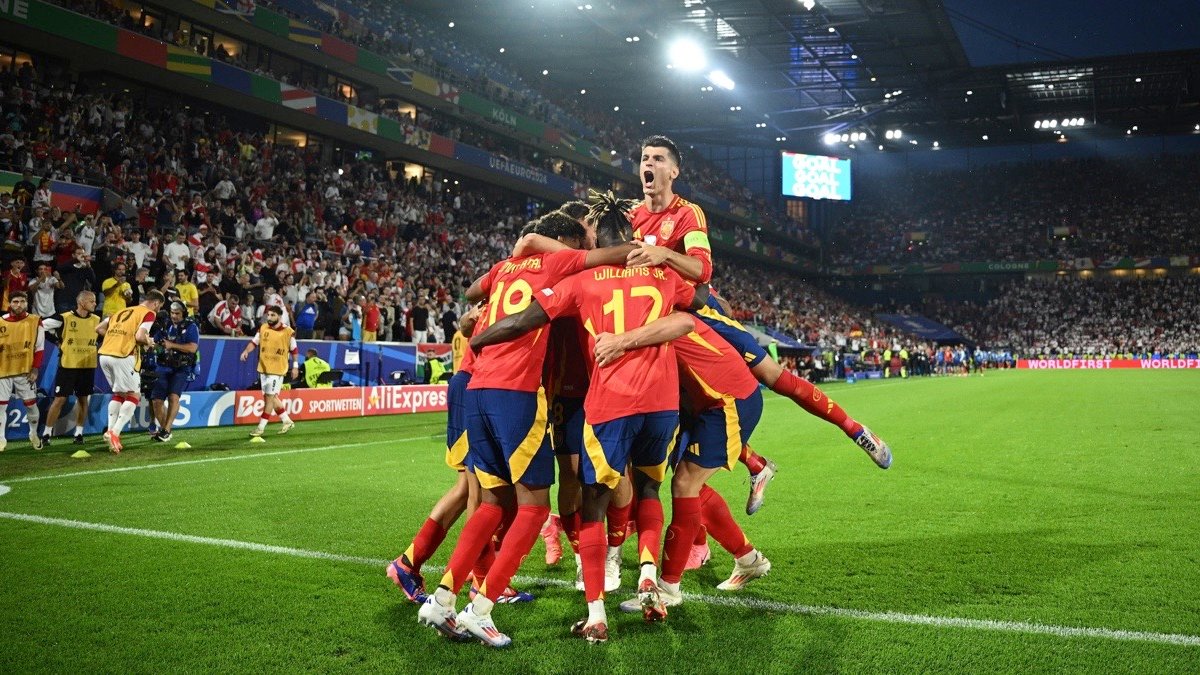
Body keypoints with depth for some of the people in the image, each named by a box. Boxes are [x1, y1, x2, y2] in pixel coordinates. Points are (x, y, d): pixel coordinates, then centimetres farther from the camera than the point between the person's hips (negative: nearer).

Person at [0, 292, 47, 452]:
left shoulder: (35, 322, -2)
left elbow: (39, 348, -1)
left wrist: (35, 369, -6)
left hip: (25, 371, -1)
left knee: (31, 403, 6)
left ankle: (34, 434, 27)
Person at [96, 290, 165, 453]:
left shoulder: (122, 311, 24)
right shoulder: (149, 313, 2)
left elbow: (98, 328, 22)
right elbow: (139, 336, -13)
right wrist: (148, 342, 7)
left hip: (104, 355, 7)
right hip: (122, 357, -7)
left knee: (118, 394, 23)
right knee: (134, 396, 5)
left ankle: (110, 431, 14)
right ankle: (115, 433, -8)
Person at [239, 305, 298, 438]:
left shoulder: (288, 332, -7)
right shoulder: (263, 328, 4)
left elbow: (294, 350, 1)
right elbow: (254, 342, 6)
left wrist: (295, 366, 1)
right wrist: (246, 351, -13)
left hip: (277, 369, -5)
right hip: (263, 368, 5)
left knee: (269, 397, -6)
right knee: (272, 397, 13)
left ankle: (261, 427, 0)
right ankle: (287, 421, 27)